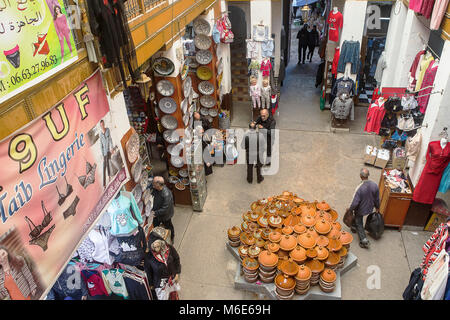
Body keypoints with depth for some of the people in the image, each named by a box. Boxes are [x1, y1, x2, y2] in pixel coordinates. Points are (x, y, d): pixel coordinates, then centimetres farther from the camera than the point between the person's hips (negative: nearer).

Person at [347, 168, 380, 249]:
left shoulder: (359, 188, -36)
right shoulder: (374, 185, -21)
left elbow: (355, 203, -27)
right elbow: (377, 199, -5)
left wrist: (350, 209, -7)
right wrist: (377, 207, 13)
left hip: (361, 210, -6)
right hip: (370, 208, 6)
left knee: (359, 224, 18)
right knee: (357, 219, 34)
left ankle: (364, 241, 21)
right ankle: (354, 227, 57)